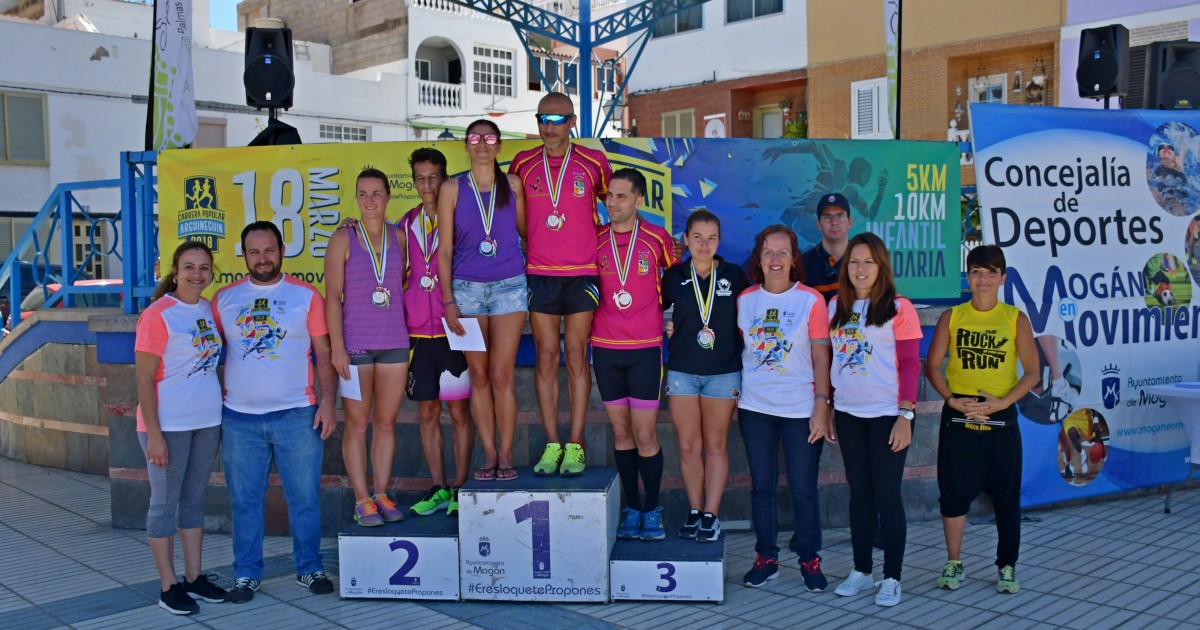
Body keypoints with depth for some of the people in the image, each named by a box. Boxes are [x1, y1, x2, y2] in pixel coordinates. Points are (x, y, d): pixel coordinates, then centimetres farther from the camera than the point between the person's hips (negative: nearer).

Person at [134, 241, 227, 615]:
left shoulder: (210, 310, 7)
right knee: (165, 503, 4)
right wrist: (153, 434, -16)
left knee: (194, 499, 14)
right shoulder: (158, 315, -12)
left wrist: (223, 406, 9)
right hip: (168, 425, -6)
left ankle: (194, 577, 24)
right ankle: (169, 586, 13)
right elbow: (143, 378, -13)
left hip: (207, 422, 6)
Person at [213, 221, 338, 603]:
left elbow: (324, 352, 2)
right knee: (245, 501, 8)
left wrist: (328, 400, -7)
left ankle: (309, 569, 19)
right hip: (239, 417, 1)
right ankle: (246, 574, 20)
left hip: (297, 414, -1)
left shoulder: (306, 296, 2)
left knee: (305, 497, 5)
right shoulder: (224, 299, 7)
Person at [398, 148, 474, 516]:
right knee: (427, 413, 8)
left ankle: (459, 489, 10)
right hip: (417, 331, 4)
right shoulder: (406, 225, 11)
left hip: (452, 330, -4)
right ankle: (439, 489, 17)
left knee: (459, 410, 1)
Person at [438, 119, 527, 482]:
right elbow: (444, 249, 2)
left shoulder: (513, 185, 5)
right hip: (467, 288, 1)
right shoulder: (452, 189, 4)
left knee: (502, 375, -4)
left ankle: (505, 455, 6)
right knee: (479, 376, 3)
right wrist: (448, 300, -3)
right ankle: (489, 456, 11)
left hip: (509, 287, 0)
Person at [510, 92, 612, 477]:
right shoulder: (523, 164, 6)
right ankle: (552, 445, 9)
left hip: (582, 273, -1)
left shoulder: (593, 163, 2)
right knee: (546, 357, 2)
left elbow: (609, 200, 18)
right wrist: (523, 243, 11)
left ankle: (575, 445, 6)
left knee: (576, 356, 0)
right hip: (539, 272, 1)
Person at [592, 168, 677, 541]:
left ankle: (652, 510, 14)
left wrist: (666, 316, 9)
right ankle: (631, 508, 20)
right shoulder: (595, 240, 2)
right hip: (605, 347, 2)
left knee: (645, 434, -2)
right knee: (621, 433, 9)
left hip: (645, 348, -2)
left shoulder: (658, 240, -3)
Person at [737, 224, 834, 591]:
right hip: (755, 408, 3)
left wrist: (821, 407, -9)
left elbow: (821, 359, -4)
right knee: (761, 485, 10)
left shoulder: (811, 300, -5)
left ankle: (810, 560, 19)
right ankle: (766, 558, 22)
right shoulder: (745, 300, 4)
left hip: (800, 409, -3)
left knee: (803, 488, 3)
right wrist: (734, 393, 5)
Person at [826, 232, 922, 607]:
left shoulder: (898, 308, -5)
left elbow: (910, 365, -7)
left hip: (887, 415, -4)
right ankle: (861, 571, 21)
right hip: (848, 414, 4)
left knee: (887, 496, 0)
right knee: (859, 493, 11)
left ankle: (892, 578, 11)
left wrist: (905, 416, -14)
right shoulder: (837, 307, 8)